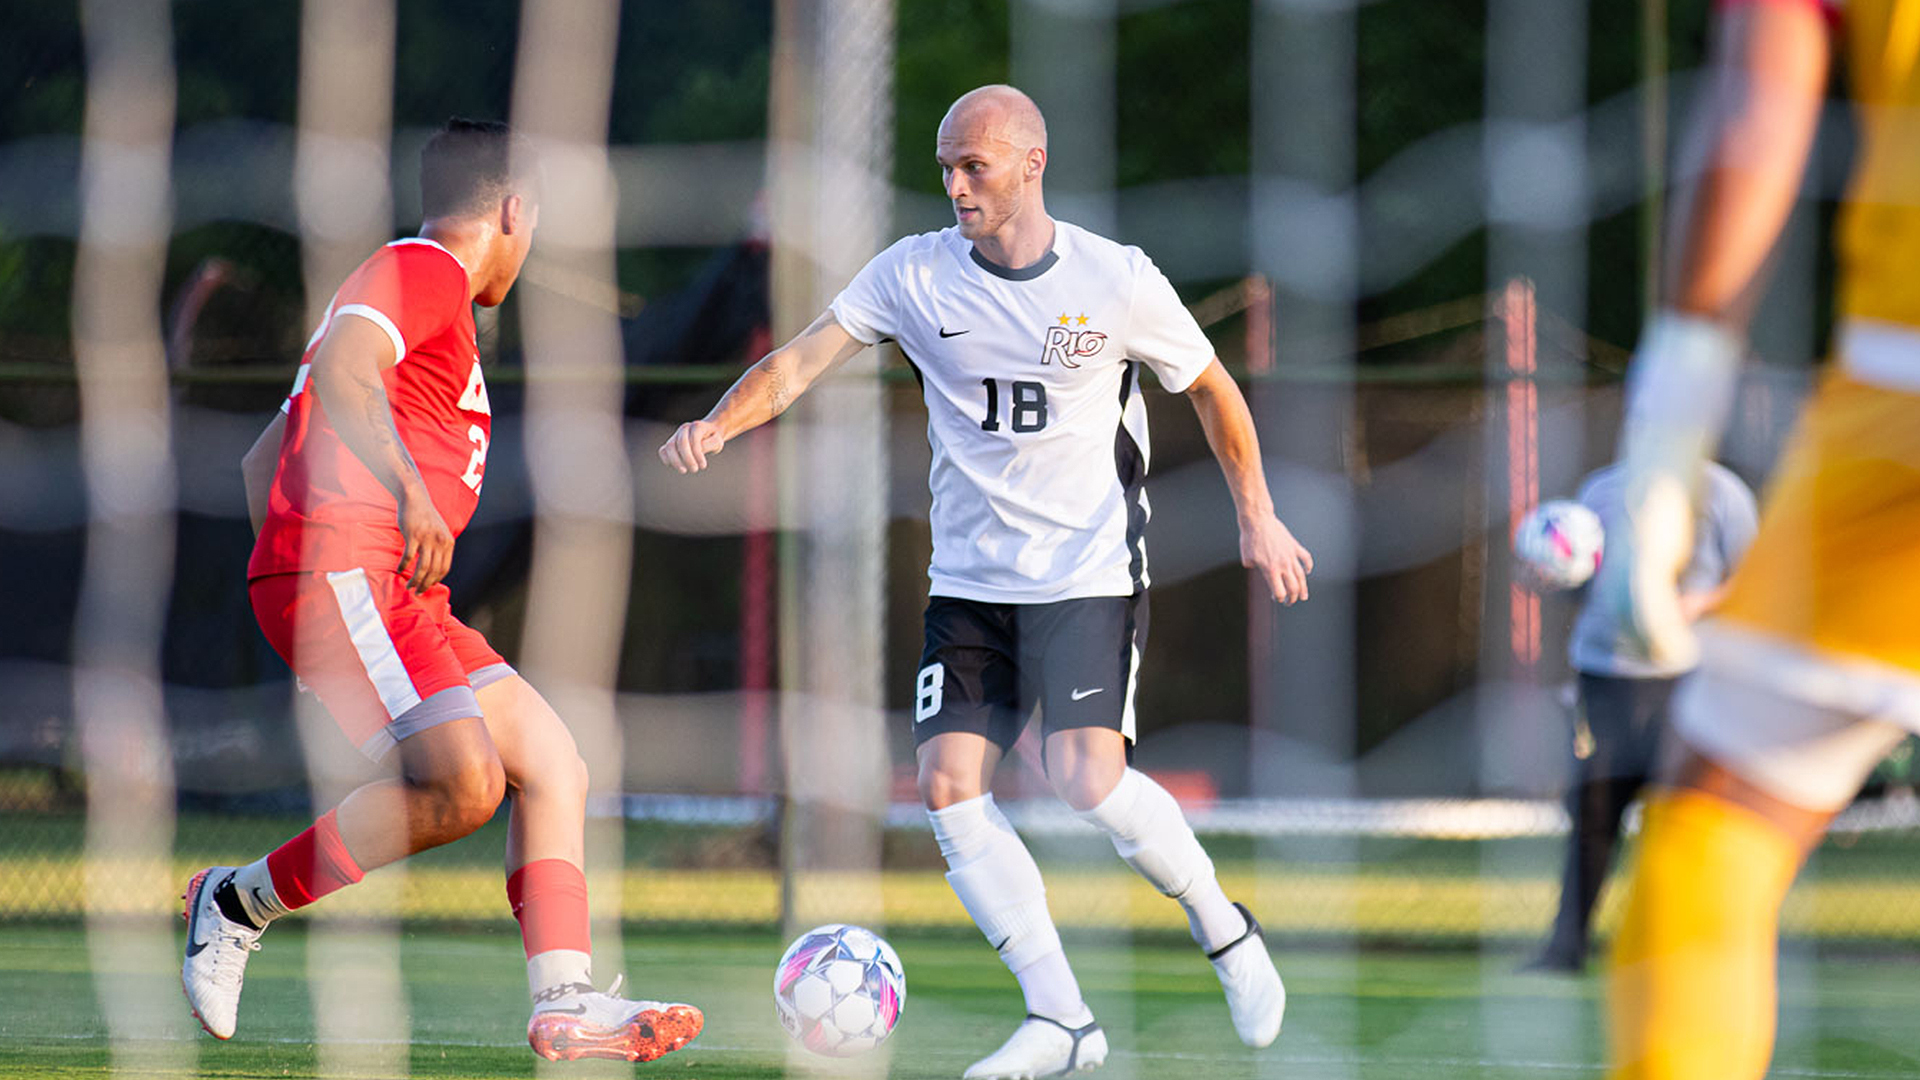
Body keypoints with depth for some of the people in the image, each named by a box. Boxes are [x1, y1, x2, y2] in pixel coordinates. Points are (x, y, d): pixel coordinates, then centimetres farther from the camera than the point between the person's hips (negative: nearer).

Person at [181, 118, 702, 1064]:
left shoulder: (419, 283, 29)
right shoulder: (424, 272, -1)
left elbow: (262, 459, 32)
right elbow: (339, 370, -23)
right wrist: (411, 491, -31)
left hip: (391, 596, 11)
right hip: (344, 573, -11)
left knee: (552, 763, 4)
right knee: (467, 782, -24)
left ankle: (564, 1002, -4)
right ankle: (241, 902, -10)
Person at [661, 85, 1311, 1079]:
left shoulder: (1117, 280, -7)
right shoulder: (915, 274, -2)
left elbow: (1210, 387, 8)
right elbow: (803, 359, -10)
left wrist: (1256, 515, 10)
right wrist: (717, 423, -28)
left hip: (1090, 576, -4)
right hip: (969, 580, 4)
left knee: (1088, 780, -20)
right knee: (948, 784, -11)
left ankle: (1225, 931, 6)